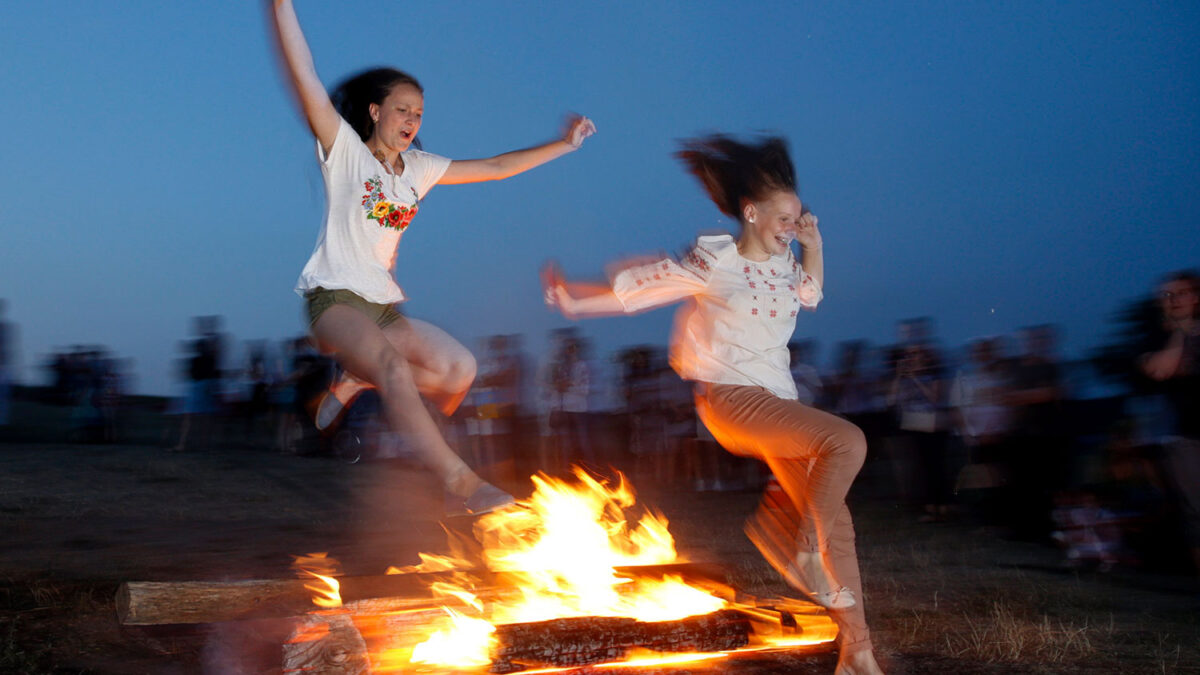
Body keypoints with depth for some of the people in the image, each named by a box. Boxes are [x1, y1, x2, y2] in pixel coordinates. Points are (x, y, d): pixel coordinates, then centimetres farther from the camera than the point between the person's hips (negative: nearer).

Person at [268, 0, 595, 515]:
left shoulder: (419, 168, 16)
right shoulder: (345, 149, 0)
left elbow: (495, 167, 18)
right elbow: (304, 77, -13)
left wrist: (564, 144, 16)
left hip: (384, 306, 7)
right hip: (334, 298, -7)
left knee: (459, 368, -13)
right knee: (395, 366, -34)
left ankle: (357, 381, 6)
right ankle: (459, 481, -38)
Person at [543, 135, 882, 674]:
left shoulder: (782, 261, 9)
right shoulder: (712, 263, -11)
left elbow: (810, 293, 29)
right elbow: (633, 289, -6)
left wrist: (813, 243, 13)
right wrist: (574, 301, -2)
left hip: (778, 403, 7)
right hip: (730, 398, -7)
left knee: (832, 517, 0)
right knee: (847, 441, -27)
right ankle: (804, 548, -10)